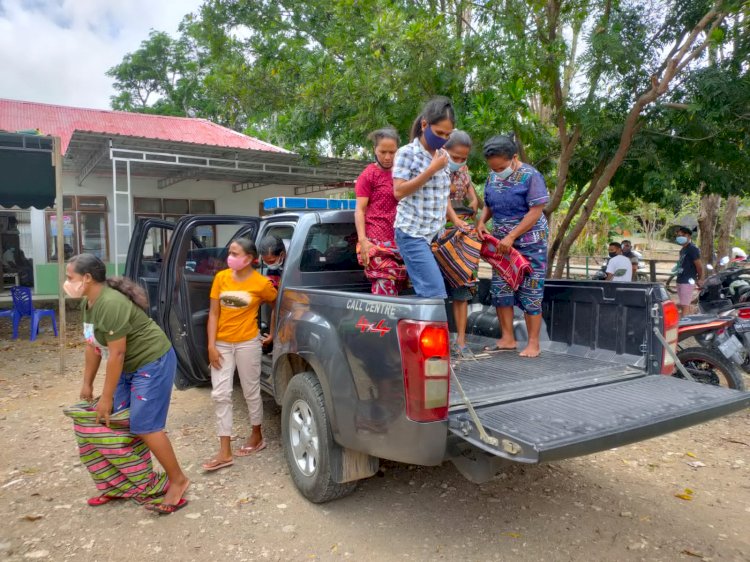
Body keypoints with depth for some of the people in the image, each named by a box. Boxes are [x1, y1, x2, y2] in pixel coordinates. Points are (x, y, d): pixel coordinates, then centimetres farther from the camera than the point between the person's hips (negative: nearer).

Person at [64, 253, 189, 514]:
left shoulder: (111, 304, -27)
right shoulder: (87, 303, 4)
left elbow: (117, 353, -24)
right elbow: (93, 345, 12)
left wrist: (106, 397, -17)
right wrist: (87, 384, 15)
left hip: (153, 363, -10)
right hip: (129, 366, 10)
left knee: (144, 426, -10)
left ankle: (178, 481, 5)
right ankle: (122, 482, 26)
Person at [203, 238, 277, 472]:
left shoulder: (262, 283, -10)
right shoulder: (221, 277, -1)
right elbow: (213, 313, 0)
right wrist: (211, 345, -5)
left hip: (247, 343, -3)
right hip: (222, 344, 4)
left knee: (251, 392, 10)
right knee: (220, 395, 3)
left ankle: (257, 436, 33)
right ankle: (225, 452, 11)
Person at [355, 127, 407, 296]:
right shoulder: (368, 174, 2)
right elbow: (360, 210, -3)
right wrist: (363, 240, -15)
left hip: (400, 241, 6)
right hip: (378, 242, -6)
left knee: (398, 290, 7)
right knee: (384, 291, -13)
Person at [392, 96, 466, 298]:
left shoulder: (443, 156, 12)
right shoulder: (407, 153, -7)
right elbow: (399, 191, -16)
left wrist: (455, 219, 7)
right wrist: (432, 169, -16)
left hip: (436, 235, 7)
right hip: (413, 234, -7)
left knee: (428, 294, 7)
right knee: (436, 294, -14)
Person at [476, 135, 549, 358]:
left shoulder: (530, 176, -12)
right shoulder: (493, 178, 7)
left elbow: (535, 212, -16)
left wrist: (511, 236, -21)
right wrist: (482, 222, -2)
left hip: (529, 243, -6)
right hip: (502, 243, 6)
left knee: (530, 293, -2)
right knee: (500, 290, 4)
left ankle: (533, 343, 7)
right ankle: (507, 339, 14)